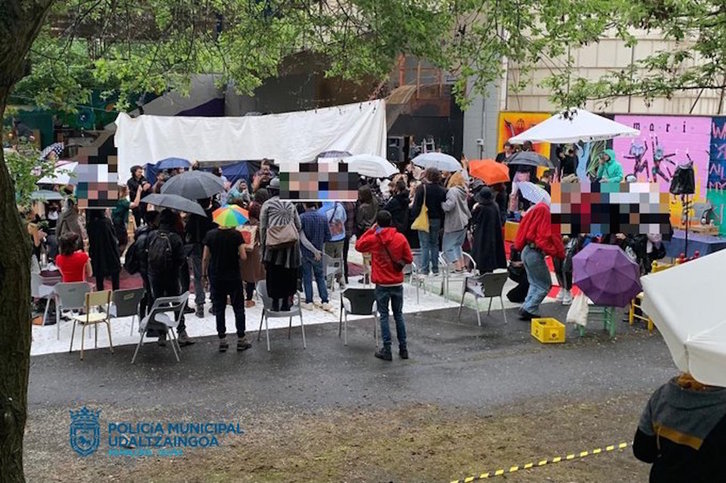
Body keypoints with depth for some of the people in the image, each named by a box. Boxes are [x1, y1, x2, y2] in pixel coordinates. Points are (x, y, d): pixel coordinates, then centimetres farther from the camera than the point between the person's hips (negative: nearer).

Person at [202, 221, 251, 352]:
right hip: (234, 276, -1)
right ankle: (241, 340, 12)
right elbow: (243, 257, -14)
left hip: (216, 277, 2)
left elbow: (205, 258, -3)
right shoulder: (236, 234, -11)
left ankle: (222, 341, 10)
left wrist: (204, 274, 10)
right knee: (238, 308, 9)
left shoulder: (210, 235, -6)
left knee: (219, 309, 9)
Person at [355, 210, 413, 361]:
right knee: (398, 314, 14)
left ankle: (387, 350, 6)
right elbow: (409, 259, -1)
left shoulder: (373, 239, -9)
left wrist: (371, 230, 8)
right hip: (398, 283, 2)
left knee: (384, 316, 6)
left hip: (382, 284, -2)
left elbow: (358, 246, 10)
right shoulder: (400, 238, -6)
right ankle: (403, 348, 18)